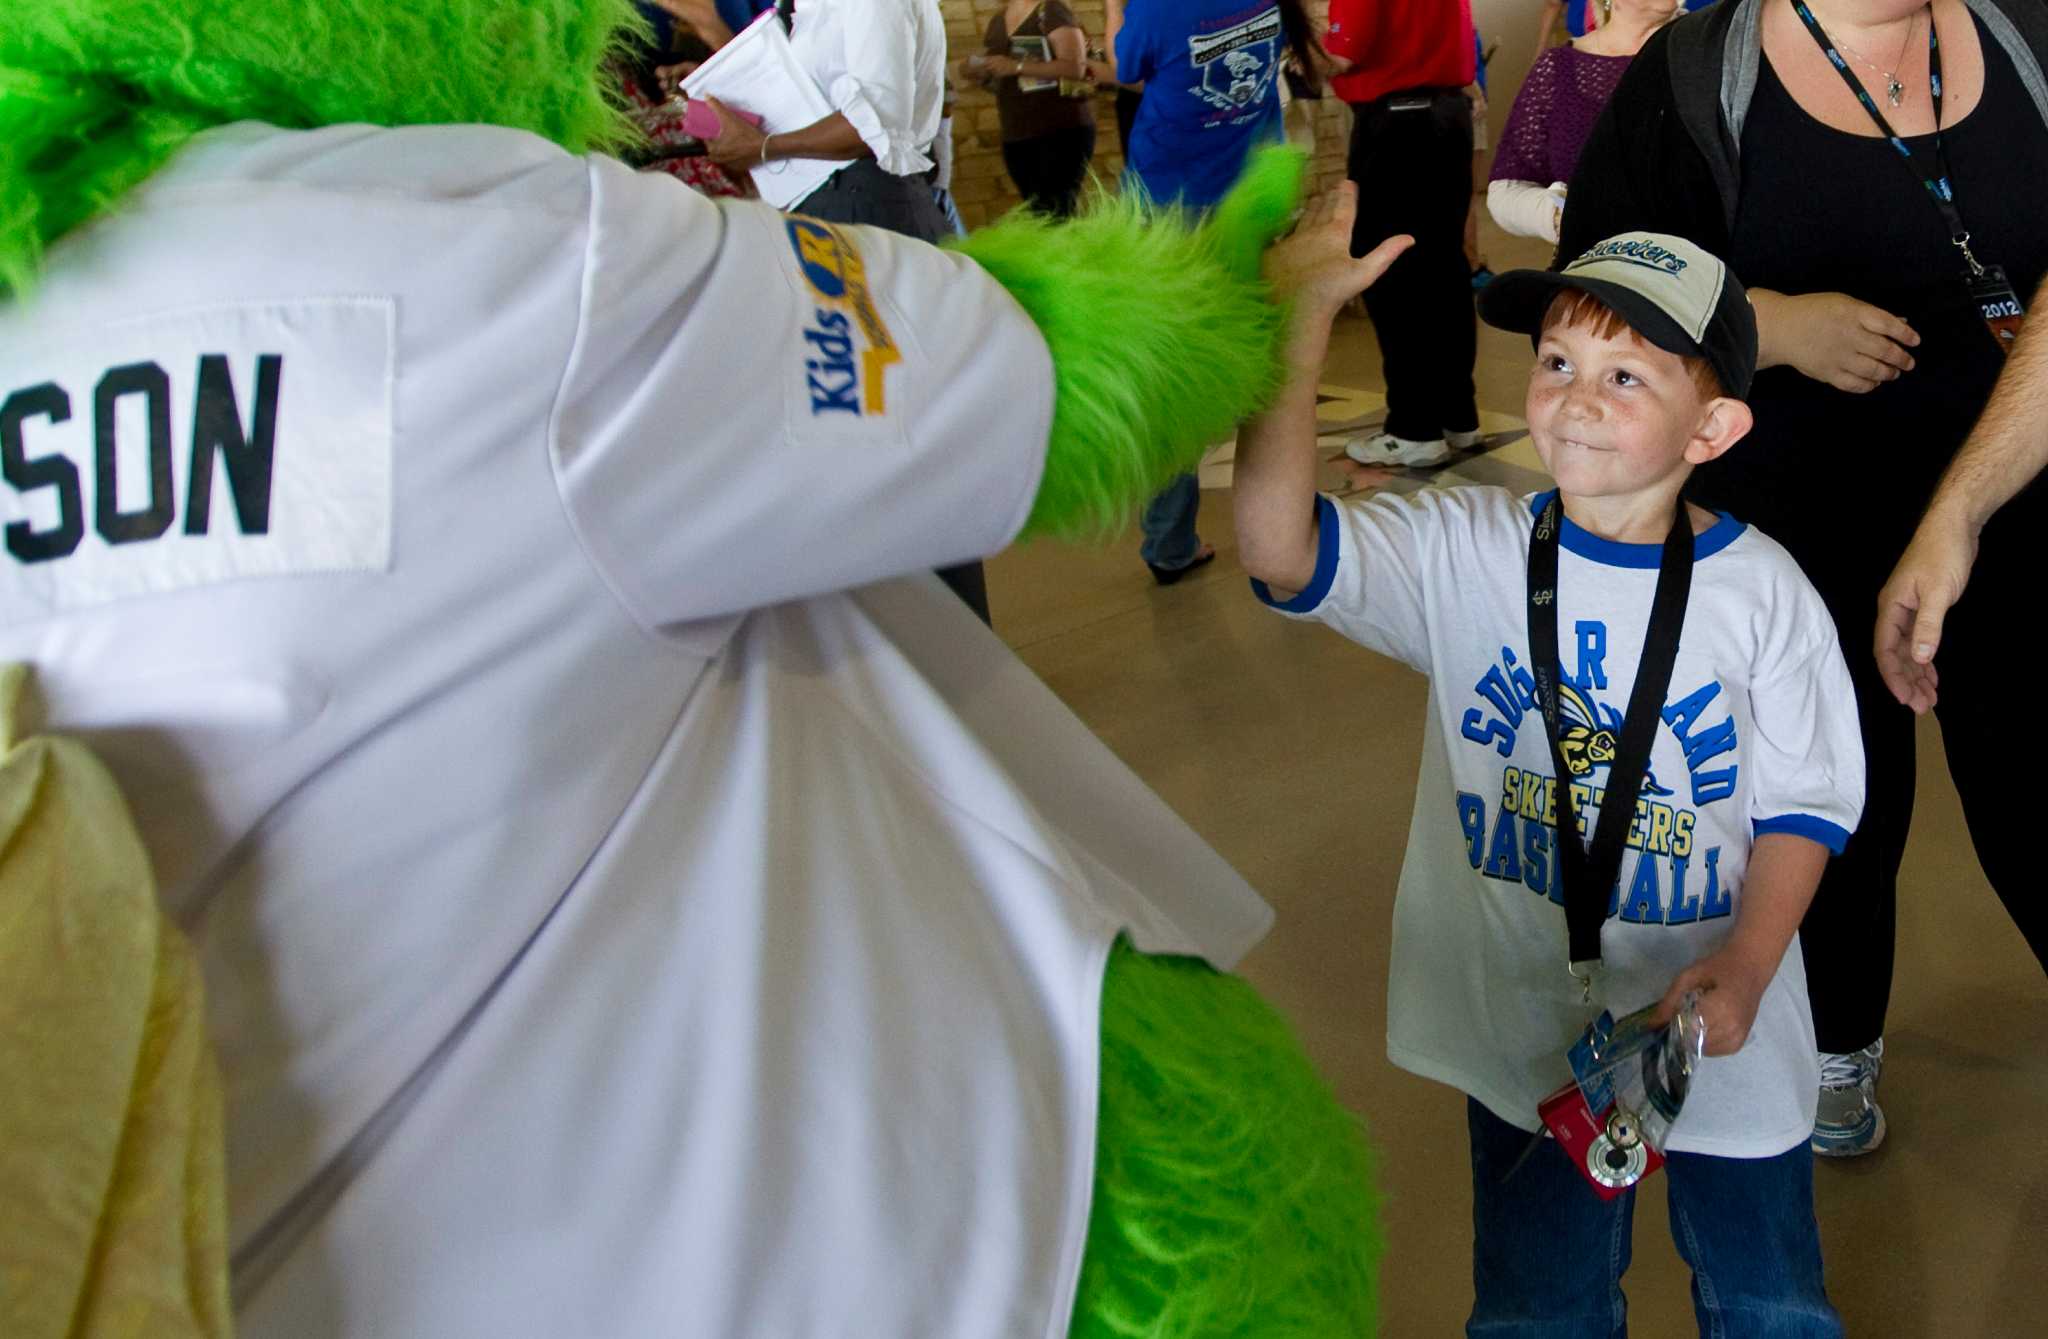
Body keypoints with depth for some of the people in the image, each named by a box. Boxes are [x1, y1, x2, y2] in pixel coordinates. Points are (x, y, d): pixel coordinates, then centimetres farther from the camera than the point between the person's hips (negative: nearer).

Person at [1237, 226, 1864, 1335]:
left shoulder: (1763, 595, -10)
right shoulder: (1464, 554, -10)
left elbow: (1803, 804, -3)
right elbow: (1279, 549, -25)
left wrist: (1745, 964, -19)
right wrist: (1303, 317, -33)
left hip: (1723, 1029, 0)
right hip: (1527, 1025, 1)